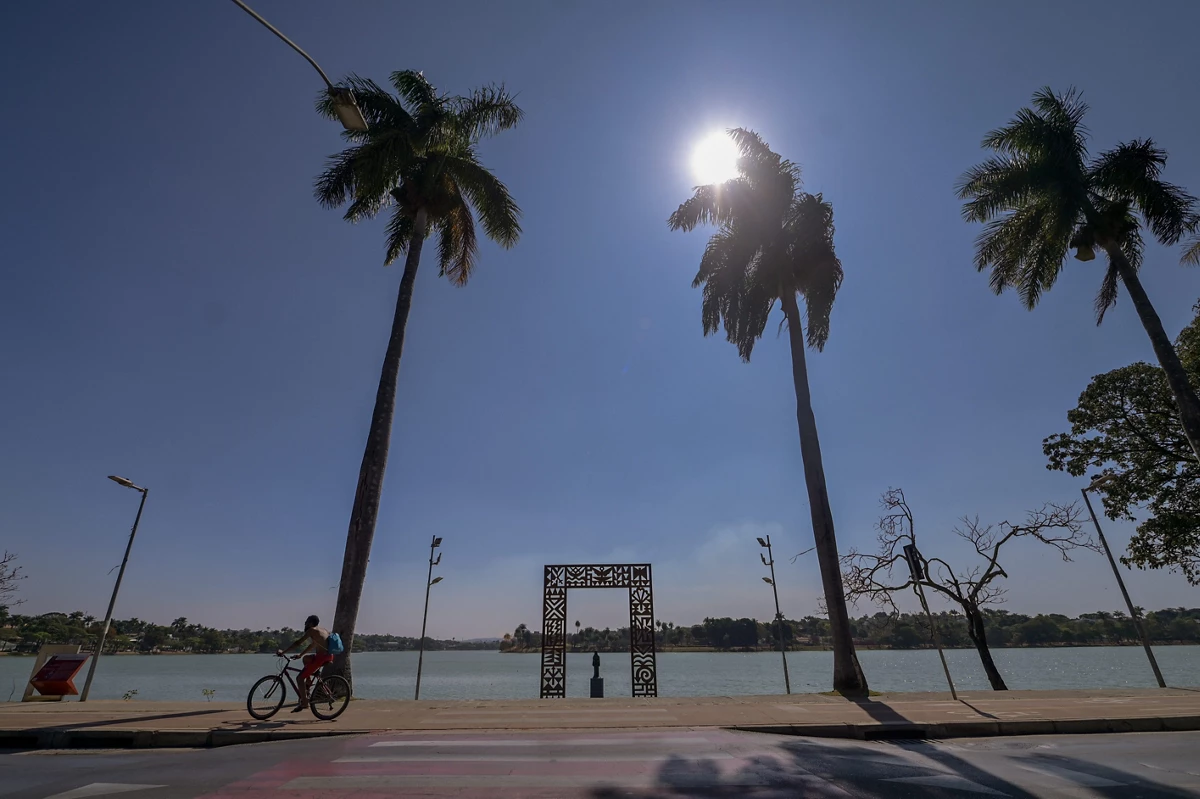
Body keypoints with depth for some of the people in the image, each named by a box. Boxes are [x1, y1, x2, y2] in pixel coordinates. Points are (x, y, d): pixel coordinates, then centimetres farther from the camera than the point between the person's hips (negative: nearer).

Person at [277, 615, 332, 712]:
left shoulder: (312, 630, -4)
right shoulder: (323, 630, 21)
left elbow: (298, 643, -9)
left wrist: (283, 652, -6)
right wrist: (300, 655, 33)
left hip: (321, 657, -9)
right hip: (329, 656, 9)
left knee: (300, 677, 1)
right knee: (306, 658, 32)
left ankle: (304, 703, -2)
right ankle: (308, 682, 28)